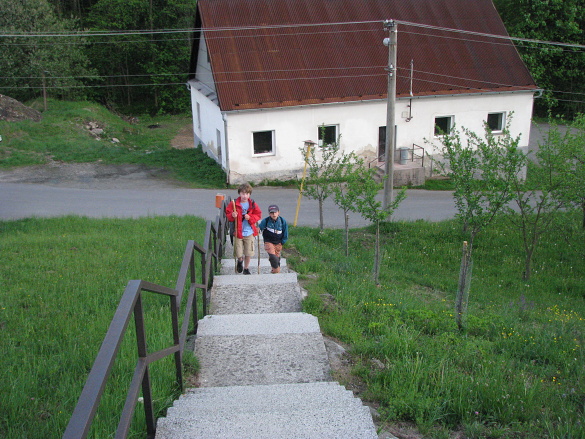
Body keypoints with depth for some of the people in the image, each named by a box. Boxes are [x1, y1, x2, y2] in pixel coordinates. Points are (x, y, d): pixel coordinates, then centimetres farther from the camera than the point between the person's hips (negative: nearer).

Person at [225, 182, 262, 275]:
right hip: (237, 232, -1)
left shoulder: (253, 204, -2)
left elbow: (258, 215, 4)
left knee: (249, 253, 8)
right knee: (238, 254, -1)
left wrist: (250, 217, -13)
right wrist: (232, 216, -20)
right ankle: (240, 261, 36)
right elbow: (228, 214, 3)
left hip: (249, 233, 1)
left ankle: (246, 268, 32)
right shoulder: (234, 203, -6)